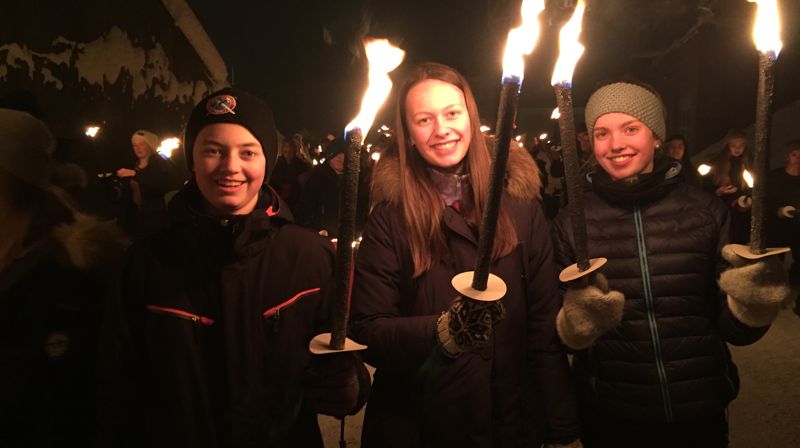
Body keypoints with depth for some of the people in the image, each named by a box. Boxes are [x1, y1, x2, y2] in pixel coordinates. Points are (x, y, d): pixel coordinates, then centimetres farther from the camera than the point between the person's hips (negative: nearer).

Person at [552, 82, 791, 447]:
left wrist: (752, 305, -20)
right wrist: (577, 323, -26)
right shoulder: (572, 221, -6)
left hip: (700, 415, 1)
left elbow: (733, 330, 0)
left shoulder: (705, 210, -4)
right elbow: (558, 334, -5)